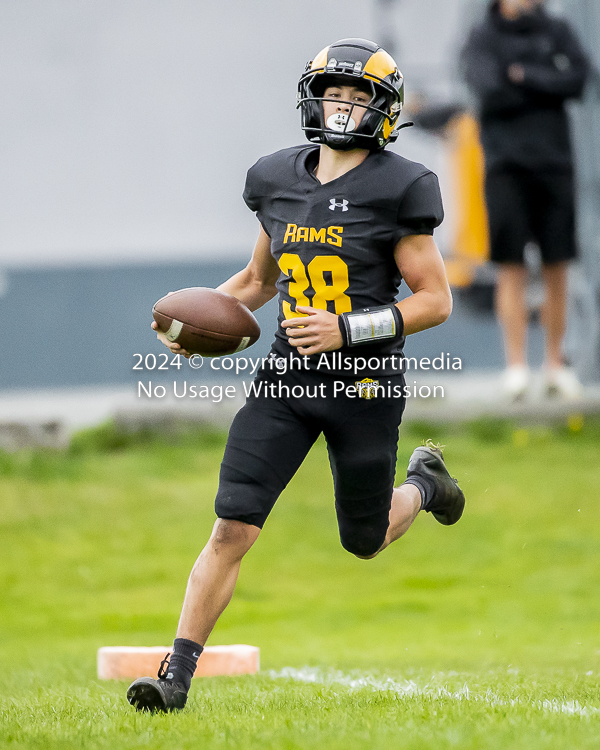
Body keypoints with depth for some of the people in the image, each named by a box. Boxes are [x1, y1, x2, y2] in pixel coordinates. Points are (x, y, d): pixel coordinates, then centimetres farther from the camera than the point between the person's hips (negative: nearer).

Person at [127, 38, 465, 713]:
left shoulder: (396, 189, -10)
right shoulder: (279, 180, 6)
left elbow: (436, 300, -9)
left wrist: (348, 330, -19)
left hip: (364, 384, -3)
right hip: (287, 376, 3)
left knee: (365, 542, 15)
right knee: (232, 528, -9)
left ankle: (423, 482, 49)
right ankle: (178, 672, -5)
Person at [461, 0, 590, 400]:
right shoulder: (483, 38, 3)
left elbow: (577, 78, -6)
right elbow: (490, 93, -12)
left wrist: (524, 77, -12)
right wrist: (547, 88, -7)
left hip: (554, 161, 2)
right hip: (507, 165, -2)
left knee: (557, 268, 3)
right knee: (512, 267, -6)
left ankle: (556, 364, 9)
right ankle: (516, 364, -7)